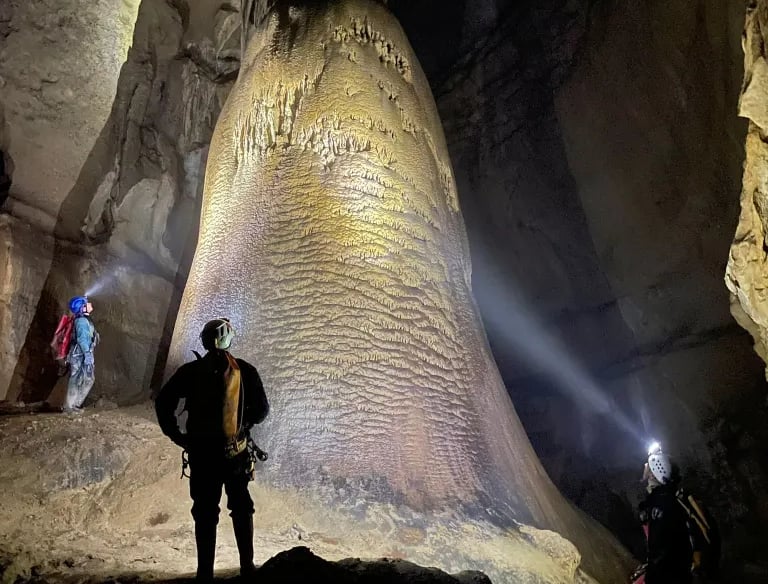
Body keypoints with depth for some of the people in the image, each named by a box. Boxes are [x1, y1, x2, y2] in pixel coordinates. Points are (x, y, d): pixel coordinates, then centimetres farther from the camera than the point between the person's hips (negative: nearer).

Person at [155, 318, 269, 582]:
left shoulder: (190, 371, -5)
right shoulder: (245, 370, -5)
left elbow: (163, 403, -7)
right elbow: (262, 409, -2)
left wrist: (177, 436, 2)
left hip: (201, 453, 0)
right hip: (237, 452, 0)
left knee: (205, 513, 10)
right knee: (241, 508, 17)